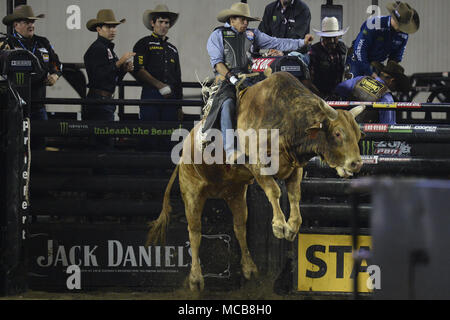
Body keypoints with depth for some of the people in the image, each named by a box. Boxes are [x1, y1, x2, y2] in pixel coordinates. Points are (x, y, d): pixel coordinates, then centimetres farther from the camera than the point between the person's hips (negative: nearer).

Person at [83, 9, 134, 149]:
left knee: (105, 142, 9)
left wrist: (124, 69, 4)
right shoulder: (96, 49, -10)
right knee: (104, 142, -13)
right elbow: (99, 75, -21)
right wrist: (119, 63, -19)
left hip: (107, 101, 10)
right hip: (99, 100, -10)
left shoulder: (108, 48, 20)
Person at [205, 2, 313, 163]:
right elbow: (217, 62, -4)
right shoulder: (218, 35, 7)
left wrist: (302, 42, 8)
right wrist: (233, 78, -17)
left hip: (248, 78, 5)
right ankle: (229, 152, -42)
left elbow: (276, 43, 16)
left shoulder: (251, 34, 20)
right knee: (228, 104, -34)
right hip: (226, 79, -5)